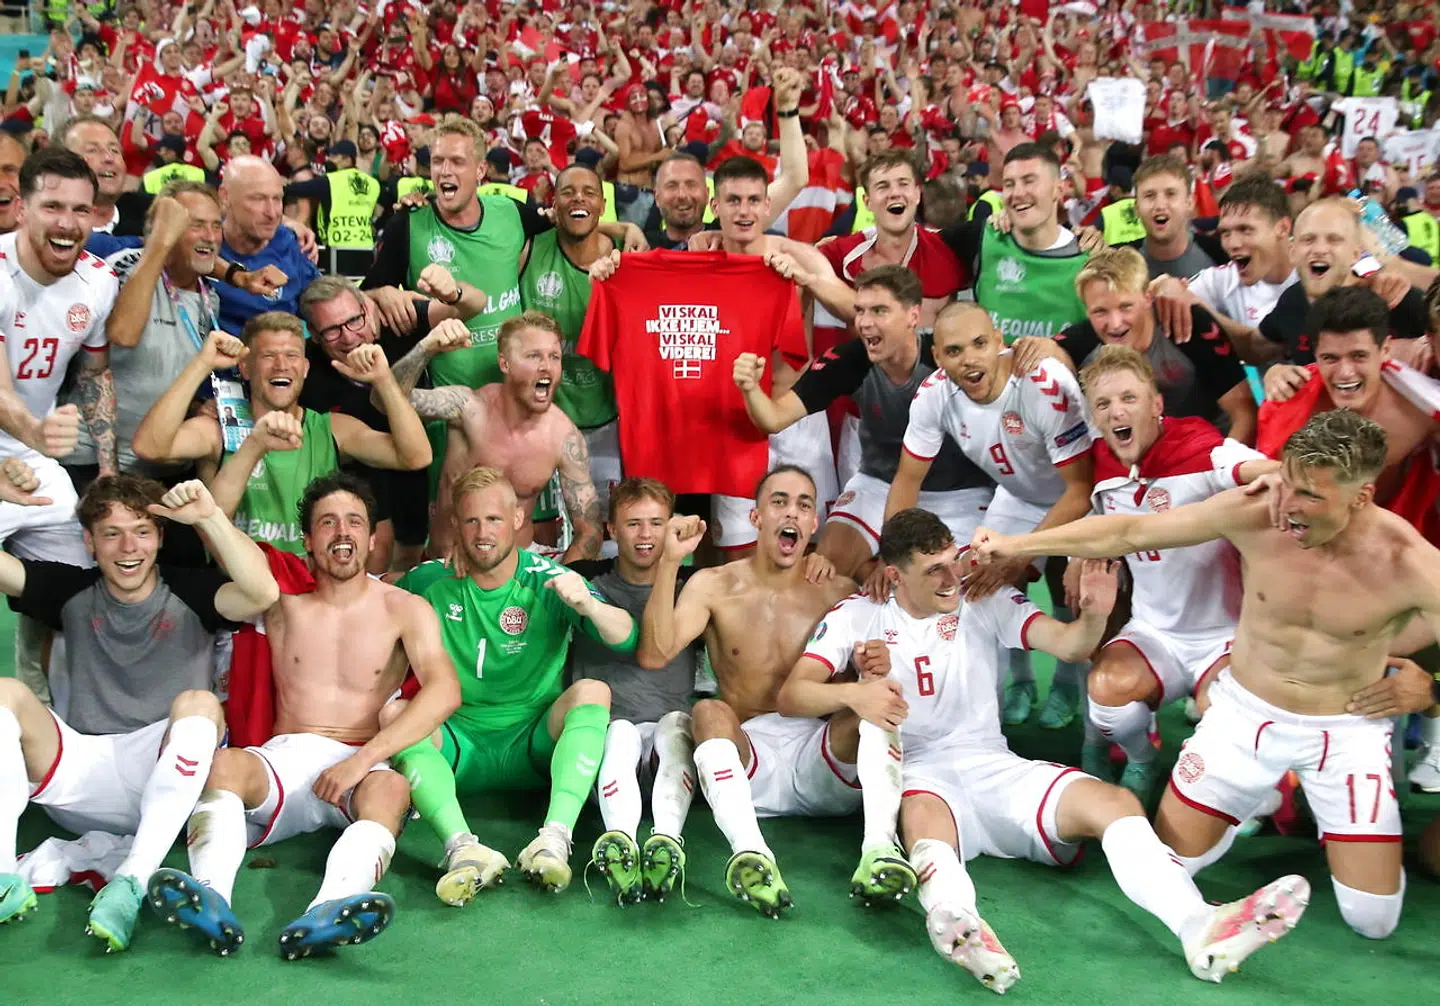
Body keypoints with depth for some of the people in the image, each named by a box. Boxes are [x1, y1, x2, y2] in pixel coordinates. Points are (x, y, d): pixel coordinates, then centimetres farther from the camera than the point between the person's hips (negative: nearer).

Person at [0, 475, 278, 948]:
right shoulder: (71, 592, 14)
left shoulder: (189, 592, 4)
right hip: (82, 777, 3)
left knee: (199, 703, -32)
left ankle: (131, 882, -43)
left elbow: (263, 593, -17)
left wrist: (209, 517, -22)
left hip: (167, 783, -3)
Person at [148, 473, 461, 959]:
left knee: (392, 787, -35)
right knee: (224, 764, -30)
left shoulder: (404, 609, 7)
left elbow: (445, 691, -10)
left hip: (365, 763, -2)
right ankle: (212, 897, -54)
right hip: (285, 759, 2)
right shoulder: (283, 600, 14)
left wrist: (362, 759, -19)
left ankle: (328, 911, -62)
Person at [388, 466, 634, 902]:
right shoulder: (432, 581, 4)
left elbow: (627, 640, -12)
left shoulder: (548, 580, -2)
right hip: (459, 746, 1)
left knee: (592, 691, -26)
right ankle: (462, 847, -47)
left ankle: (556, 837, -42)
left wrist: (590, 606, -32)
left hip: (535, 746, -1)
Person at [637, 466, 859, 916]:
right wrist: (669, 562, -16)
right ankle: (750, 853, -52)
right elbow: (654, 654, -9)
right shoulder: (714, 585, 7)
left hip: (820, 756, 1)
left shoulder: (838, 591, 10)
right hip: (749, 753, -1)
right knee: (709, 711, -30)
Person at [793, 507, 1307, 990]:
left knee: (1115, 802, -22)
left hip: (993, 766, 3)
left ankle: (1201, 926, -43)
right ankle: (958, 922, -72)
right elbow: (794, 692, -8)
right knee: (926, 815, -40)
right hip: (915, 775, -3)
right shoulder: (858, 615, 2)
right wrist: (852, 694, -30)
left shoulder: (985, 599, 8)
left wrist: (1094, 616, -27)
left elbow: (1066, 644, -2)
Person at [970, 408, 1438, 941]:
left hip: (1347, 732, -1)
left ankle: (1307, 807, 28)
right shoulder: (1251, 514, -21)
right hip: (1246, 713, 1)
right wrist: (1015, 545, -8)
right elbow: (1129, 532, -12)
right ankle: (1265, 800, 31)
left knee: (1373, 920, -2)